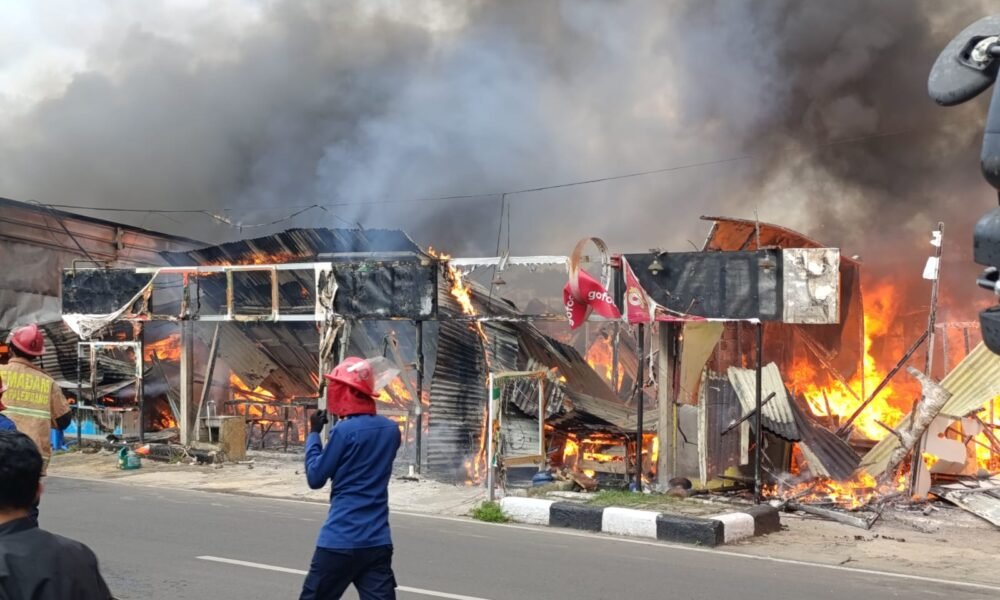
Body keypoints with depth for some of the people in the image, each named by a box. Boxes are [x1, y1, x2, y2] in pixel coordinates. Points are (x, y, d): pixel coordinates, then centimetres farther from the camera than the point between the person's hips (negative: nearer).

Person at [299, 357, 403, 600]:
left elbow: (315, 477, -4)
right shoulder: (391, 430, 7)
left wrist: (314, 433, 5)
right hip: (378, 541, 5)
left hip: (341, 539, -5)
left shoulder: (344, 430, -13)